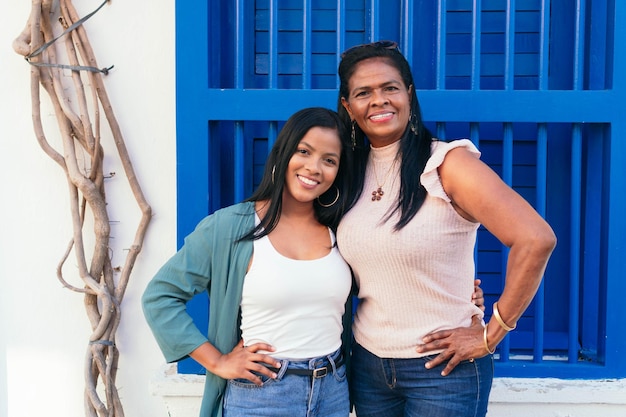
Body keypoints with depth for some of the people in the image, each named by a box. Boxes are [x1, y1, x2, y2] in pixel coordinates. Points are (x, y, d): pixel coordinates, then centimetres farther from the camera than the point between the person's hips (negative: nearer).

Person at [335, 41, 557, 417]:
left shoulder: (447, 163, -15)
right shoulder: (352, 172, 2)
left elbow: (536, 239, -23)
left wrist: (491, 334, -18)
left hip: (444, 368, -5)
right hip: (367, 363, 5)